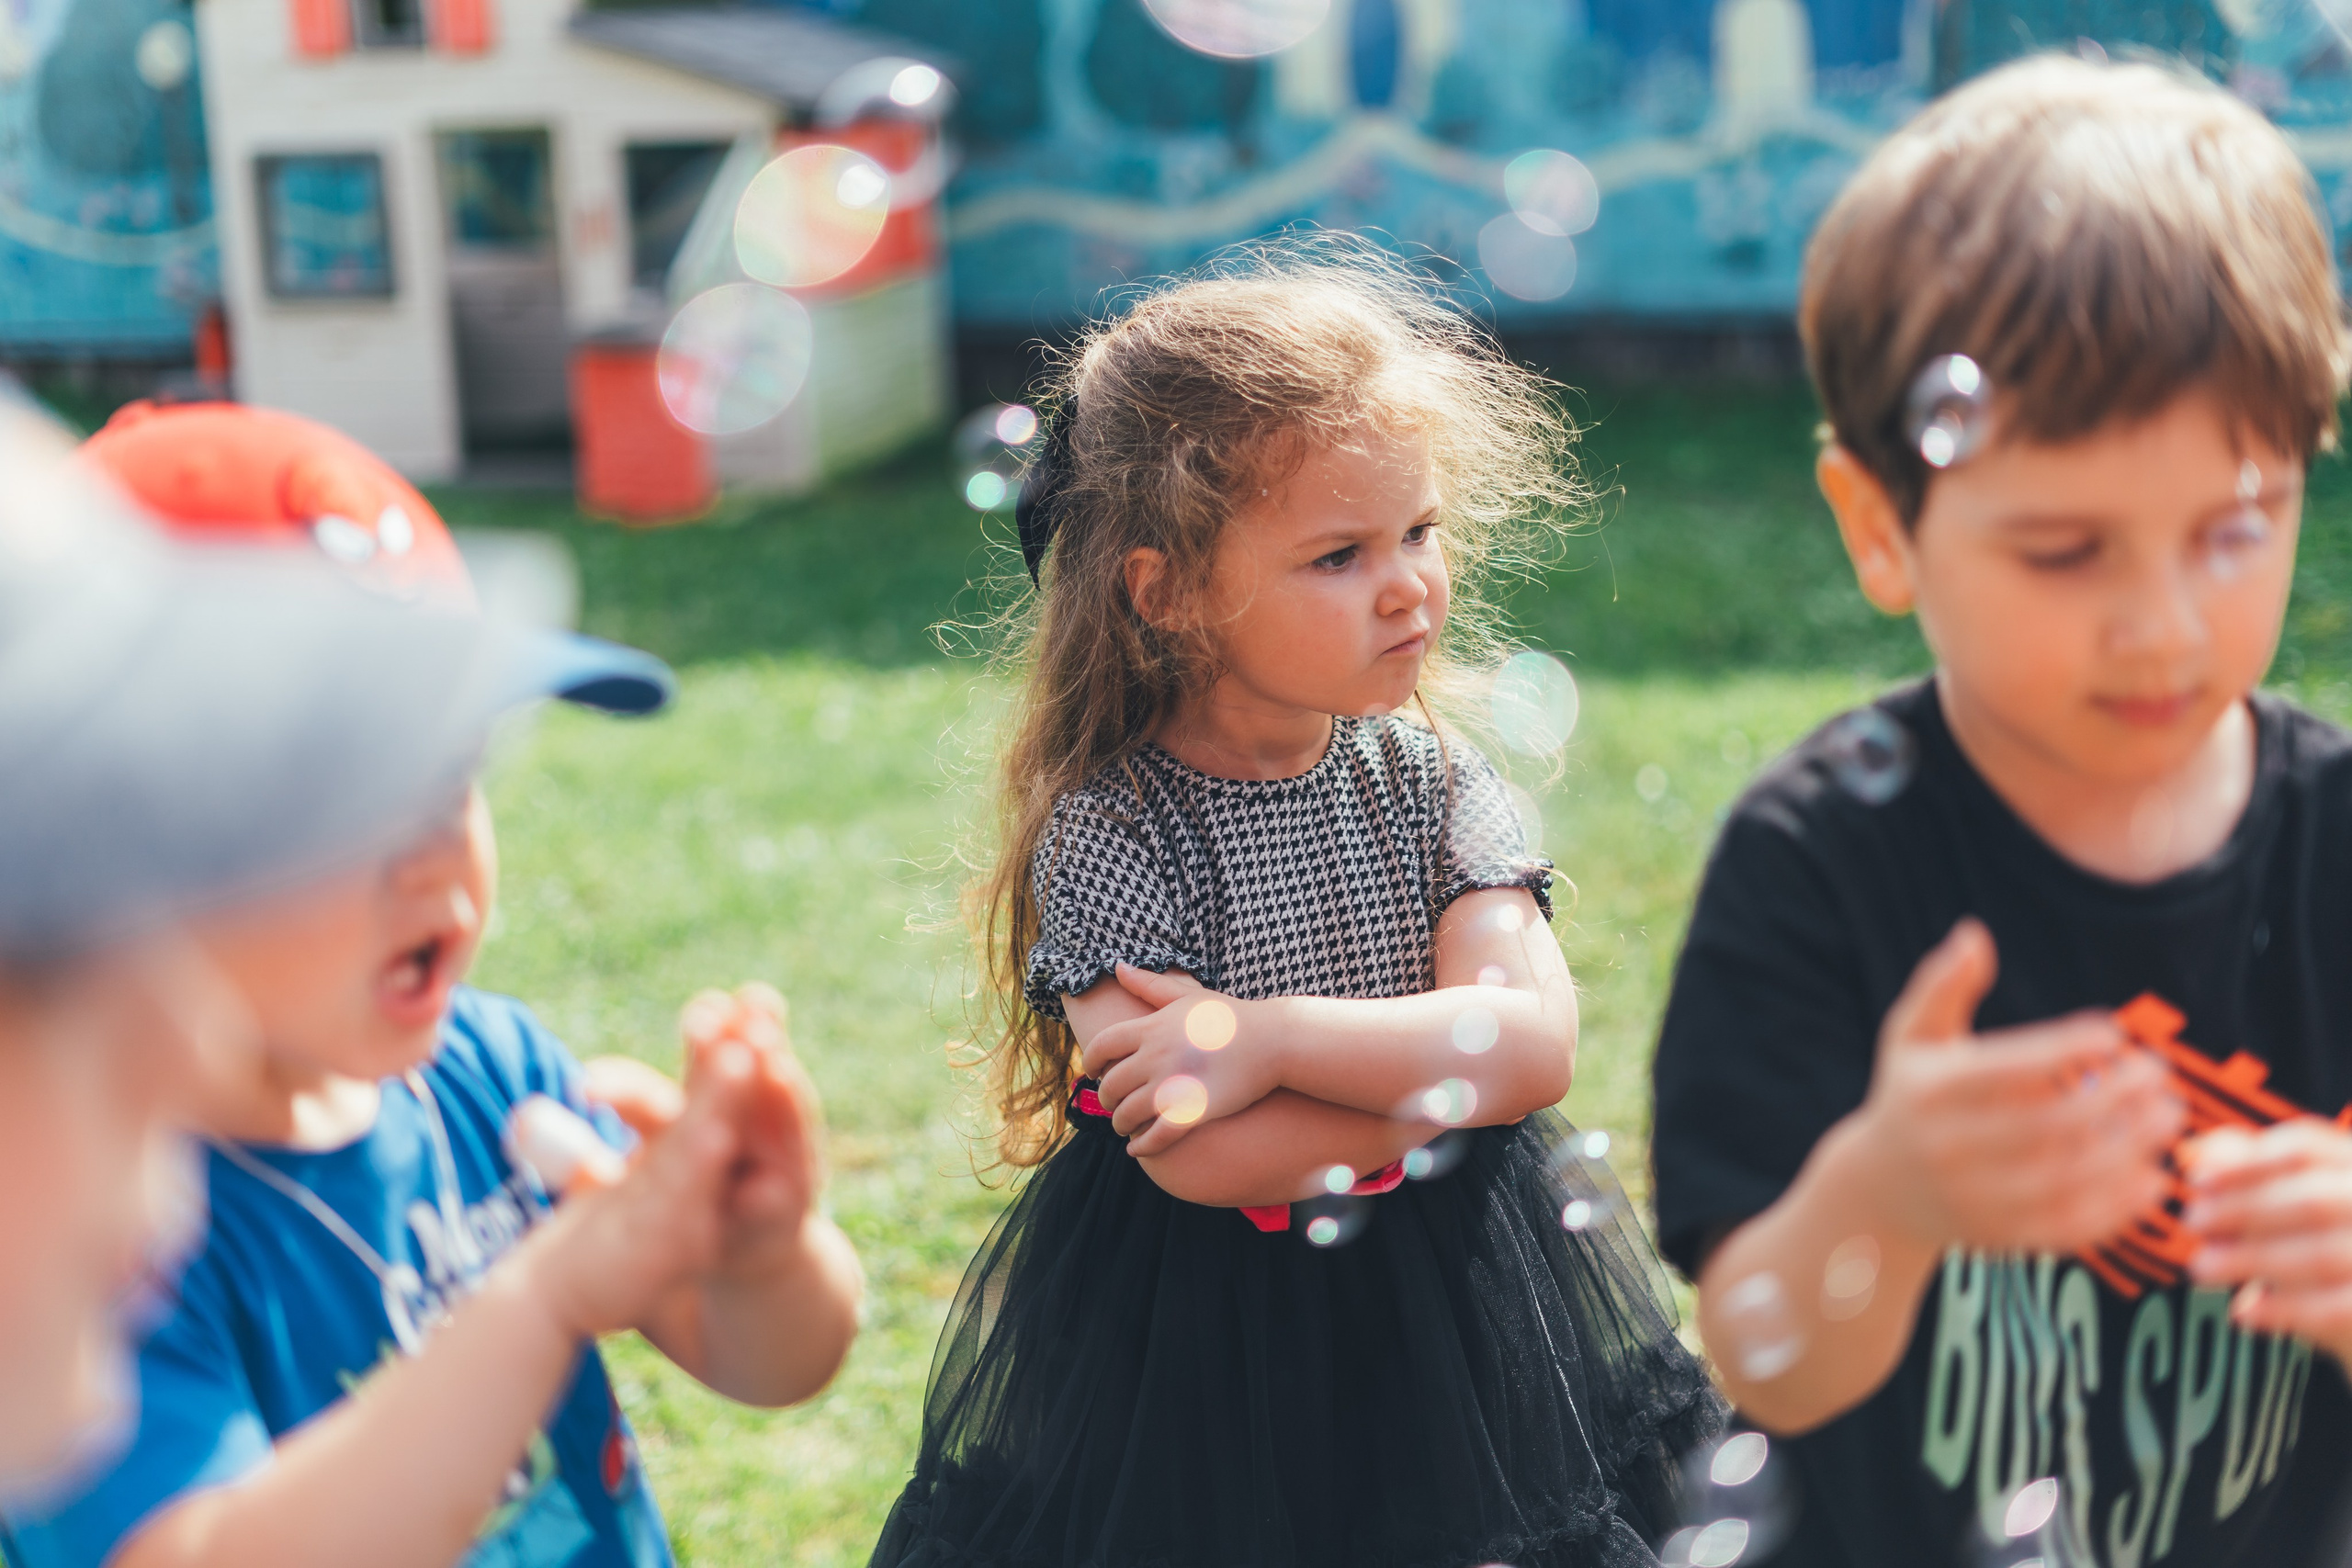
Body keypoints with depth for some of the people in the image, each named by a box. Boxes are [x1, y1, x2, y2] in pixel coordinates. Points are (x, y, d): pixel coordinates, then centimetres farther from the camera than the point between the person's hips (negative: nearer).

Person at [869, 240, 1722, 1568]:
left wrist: (1272, 1035, -25)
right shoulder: (1108, 830, -16)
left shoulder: (1434, 781, -4)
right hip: (1199, 1339, -3)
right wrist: (1449, 1069, -19)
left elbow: (1540, 1042, -17)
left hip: (1452, 1303, 4)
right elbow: (1197, 1159, -25)